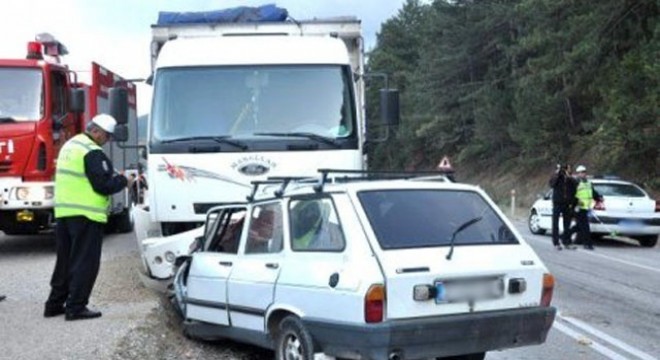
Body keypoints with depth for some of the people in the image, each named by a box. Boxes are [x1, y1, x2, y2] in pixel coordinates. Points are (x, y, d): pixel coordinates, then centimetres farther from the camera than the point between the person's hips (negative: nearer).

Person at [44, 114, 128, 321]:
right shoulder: (92, 152, -14)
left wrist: (112, 177, 14)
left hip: (63, 211, 9)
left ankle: (55, 304, 21)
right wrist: (122, 181, -1)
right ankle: (75, 307, -1)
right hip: (85, 215, -9)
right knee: (85, 263, -2)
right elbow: (103, 185, -17)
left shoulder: (70, 145, 17)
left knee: (65, 260, 16)